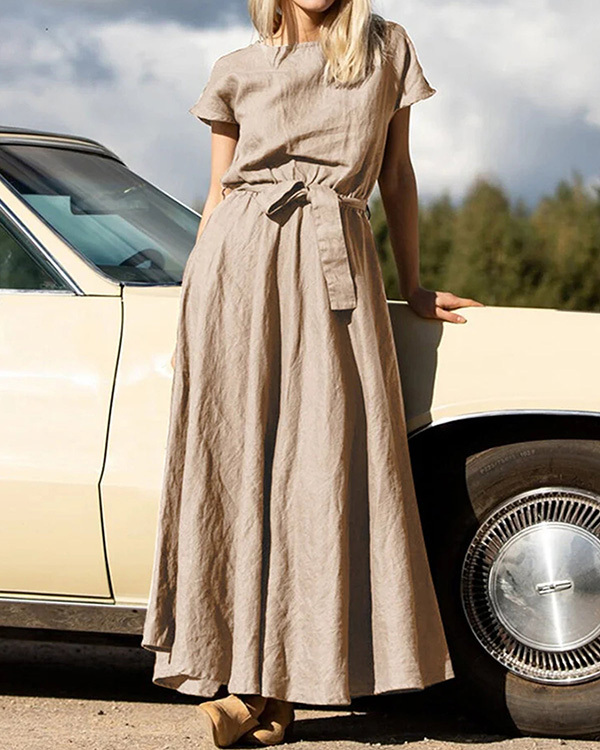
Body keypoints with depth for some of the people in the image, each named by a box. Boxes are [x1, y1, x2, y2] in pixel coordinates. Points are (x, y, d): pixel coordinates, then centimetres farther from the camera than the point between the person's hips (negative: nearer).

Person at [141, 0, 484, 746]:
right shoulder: (236, 71, 12)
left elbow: (397, 176, 18)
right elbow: (218, 194, 14)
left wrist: (413, 290, 20)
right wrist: (190, 317, 10)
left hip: (335, 268, 0)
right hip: (238, 263, 0)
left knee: (325, 465, -6)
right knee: (233, 459, -5)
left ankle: (275, 685, -3)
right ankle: (246, 678, -3)